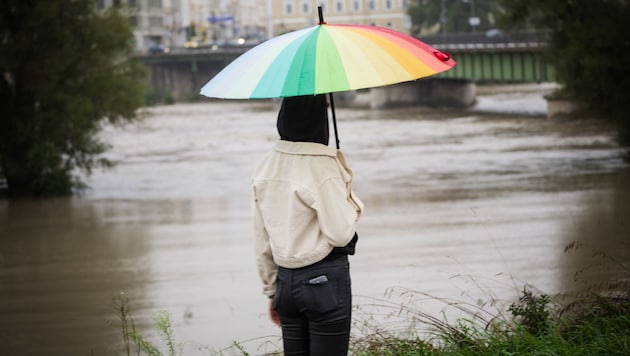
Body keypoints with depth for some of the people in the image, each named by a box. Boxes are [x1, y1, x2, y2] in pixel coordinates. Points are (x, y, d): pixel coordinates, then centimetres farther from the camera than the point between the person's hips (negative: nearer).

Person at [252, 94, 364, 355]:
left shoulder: (266, 168, 5)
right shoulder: (322, 167, -15)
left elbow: (262, 242, 10)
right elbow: (340, 233, -15)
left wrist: (271, 291, 19)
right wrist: (353, 202, 3)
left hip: (286, 282, 6)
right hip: (325, 280, -6)